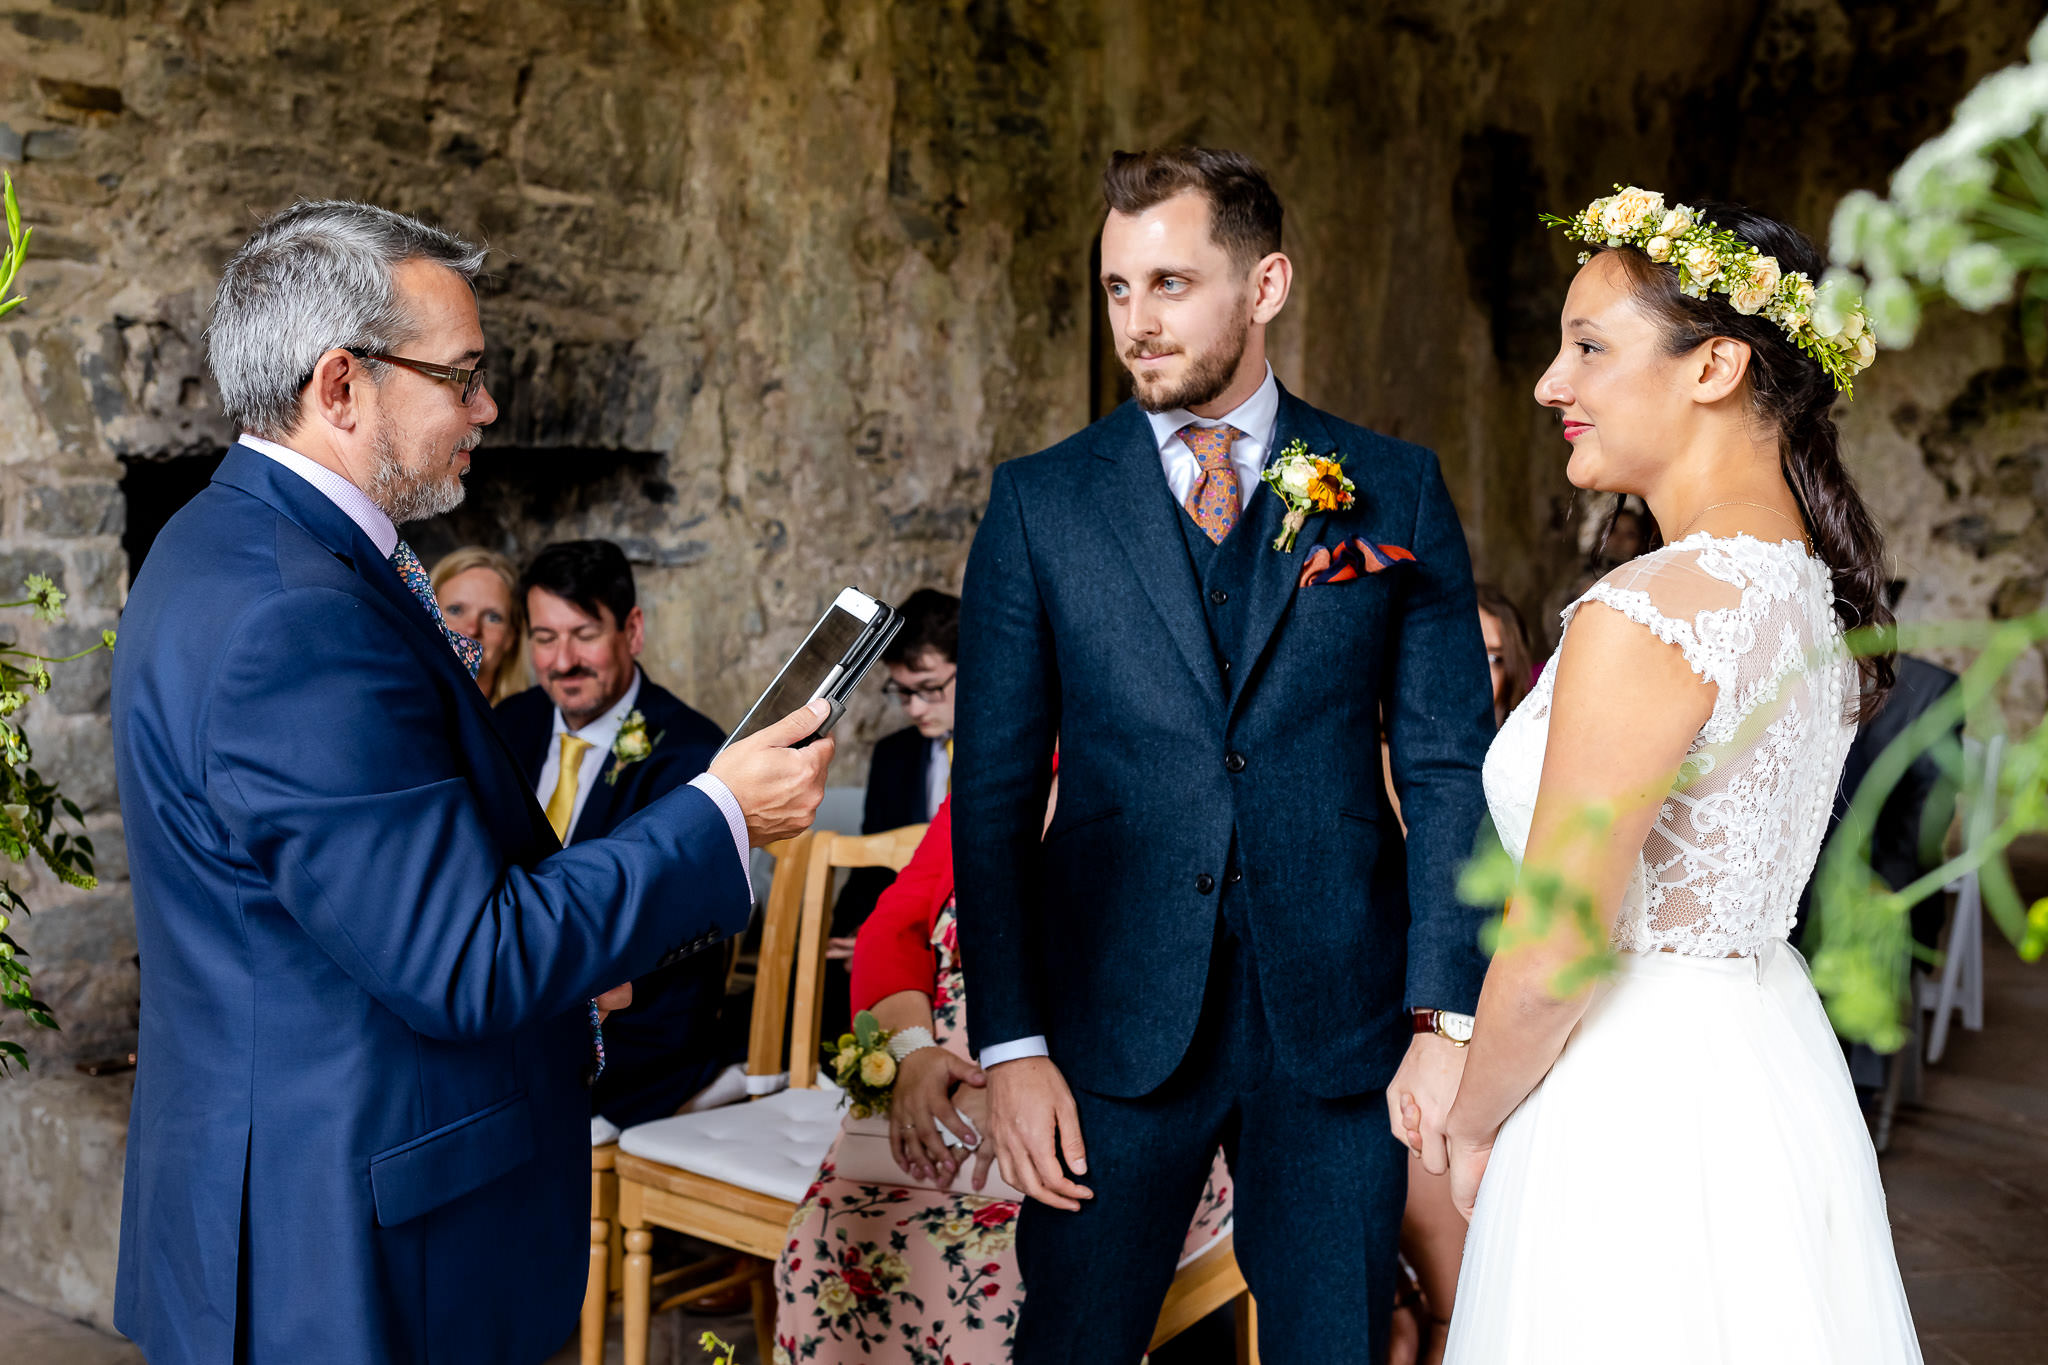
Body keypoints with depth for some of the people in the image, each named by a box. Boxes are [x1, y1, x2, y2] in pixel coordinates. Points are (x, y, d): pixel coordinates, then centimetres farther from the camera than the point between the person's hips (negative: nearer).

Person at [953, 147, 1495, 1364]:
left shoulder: (1397, 490, 3)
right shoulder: (1039, 503, 1)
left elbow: (1449, 764, 1)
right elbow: (994, 791, 0)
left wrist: (1448, 1015, -6)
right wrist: (1012, 1043, -6)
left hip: (1339, 1019, 1)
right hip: (1115, 1021, 0)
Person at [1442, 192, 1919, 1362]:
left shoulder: (1644, 617, -25)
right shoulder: (1815, 588, 2)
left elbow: (1548, 964, -21)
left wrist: (1471, 1130, -3)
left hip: (1638, 1103, -8)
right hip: (1776, 1077, 8)